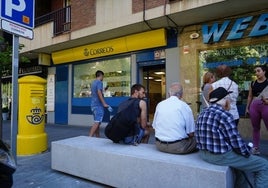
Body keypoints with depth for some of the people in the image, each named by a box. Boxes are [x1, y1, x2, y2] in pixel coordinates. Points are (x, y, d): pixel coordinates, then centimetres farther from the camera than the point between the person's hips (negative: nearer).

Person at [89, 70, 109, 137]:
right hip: (98, 105, -10)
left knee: (97, 122, 13)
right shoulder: (99, 82, -9)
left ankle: (97, 137, 19)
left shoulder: (93, 82, 18)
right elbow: (99, 93, -21)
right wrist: (104, 103, -22)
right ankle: (90, 137, -15)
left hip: (94, 104, 10)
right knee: (97, 122, -11)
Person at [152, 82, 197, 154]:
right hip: (178, 147, -4)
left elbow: (154, 127, 8)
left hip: (159, 145, 5)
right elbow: (191, 134, -6)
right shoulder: (184, 106, -9)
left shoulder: (159, 105, 1)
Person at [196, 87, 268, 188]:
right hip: (222, 156, -9)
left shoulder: (202, 114, 5)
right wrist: (247, 153, 5)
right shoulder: (225, 115, -20)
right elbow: (236, 142, -17)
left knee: (241, 157, 34)